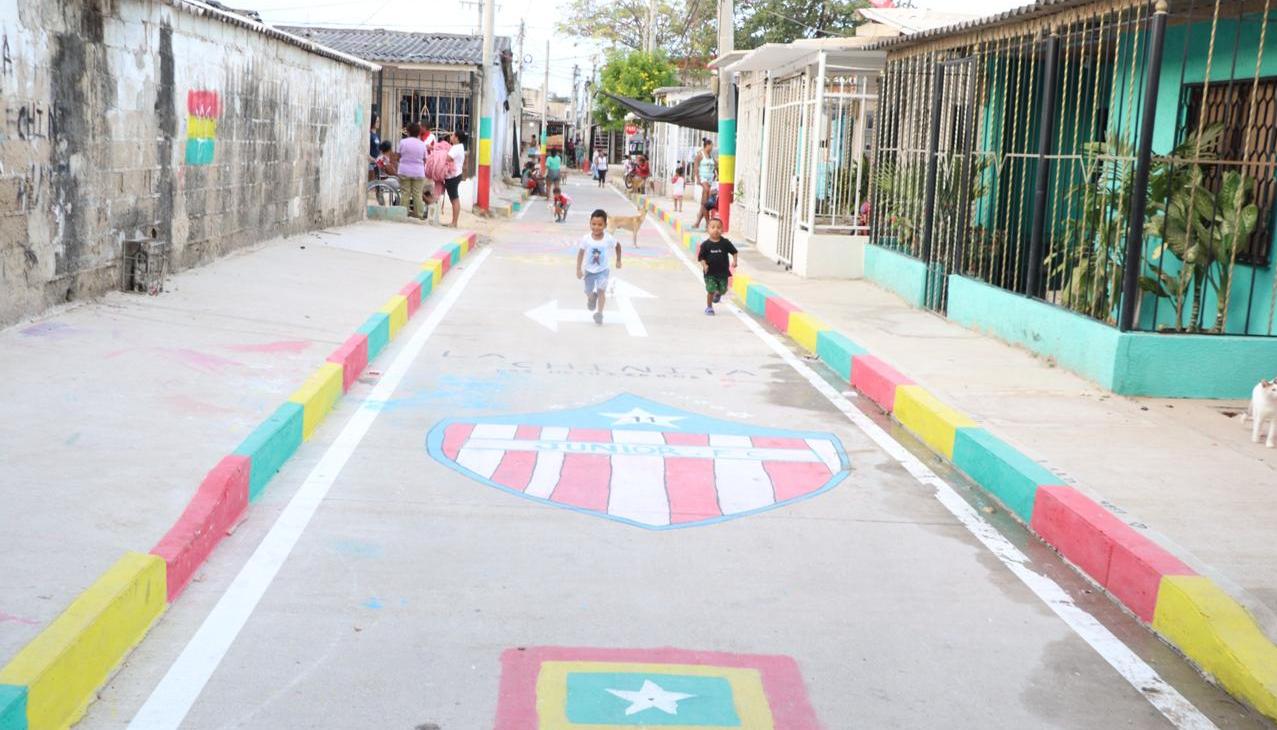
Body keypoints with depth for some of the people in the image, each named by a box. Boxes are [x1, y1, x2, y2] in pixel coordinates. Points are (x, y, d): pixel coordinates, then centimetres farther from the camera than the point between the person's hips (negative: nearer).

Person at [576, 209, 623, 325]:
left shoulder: (608, 239, -19)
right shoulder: (586, 239, -20)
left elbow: (617, 246, 1)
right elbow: (581, 253, -10)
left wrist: (618, 260, 7)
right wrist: (578, 269, -12)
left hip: (602, 270, -1)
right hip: (589, 270, 1)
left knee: (601, 291, -18)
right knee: (588, 292, 15)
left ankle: (599, 313, -10)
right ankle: (592, 297, 51)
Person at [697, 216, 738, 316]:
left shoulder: (725, 243, -5)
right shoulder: (706, 244, -9)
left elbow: (734, 252, 5)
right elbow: (701, 257, -4)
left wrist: (734, 261, -9)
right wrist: (704, 265, -20)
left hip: (723, 271, 2)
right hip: (710, 273, -2)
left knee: (723, 290, 8)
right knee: (711, 290, -6)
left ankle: (718, 294, 44)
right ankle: (709, 307, 14)